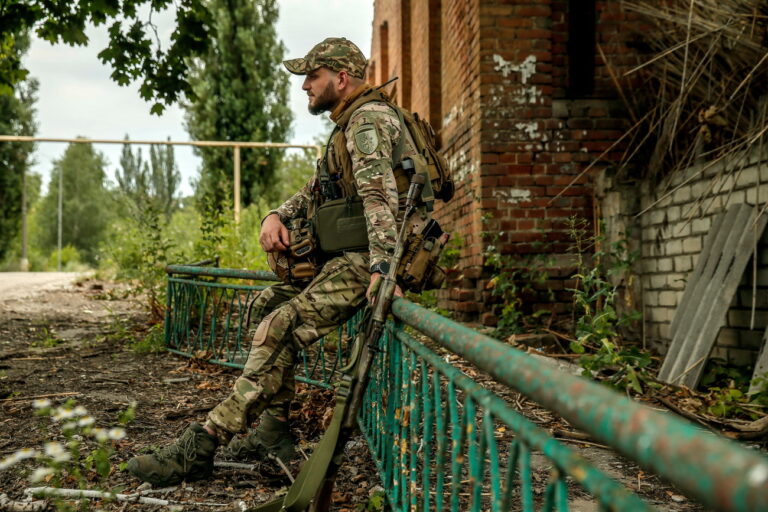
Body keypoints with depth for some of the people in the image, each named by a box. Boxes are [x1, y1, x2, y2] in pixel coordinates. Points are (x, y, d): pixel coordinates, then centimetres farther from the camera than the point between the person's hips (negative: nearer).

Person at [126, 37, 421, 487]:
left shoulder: (368, 118, -10)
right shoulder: (350, 125, 24)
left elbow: (379, 196, -25)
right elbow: (314, 195, 23)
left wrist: (382, 268, -37)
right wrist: (276, 217, 1)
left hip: (365, 260, -11)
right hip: (348, 257, 11)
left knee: (280, 329, -22)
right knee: (271, 303, 15)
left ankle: (202, 447, -24)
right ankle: (274, 432, 14)